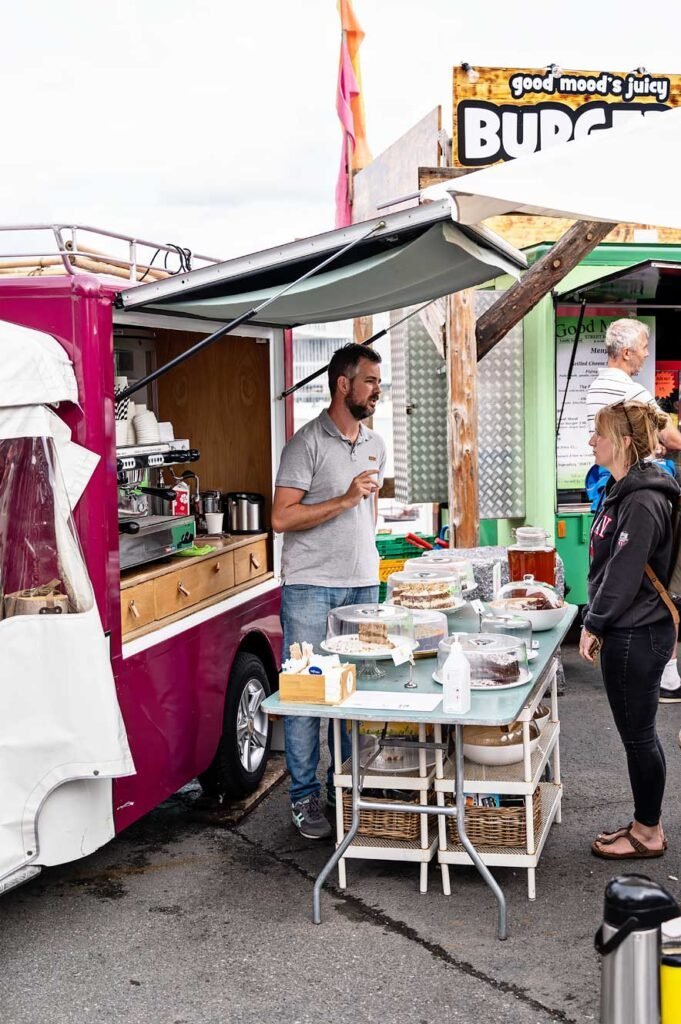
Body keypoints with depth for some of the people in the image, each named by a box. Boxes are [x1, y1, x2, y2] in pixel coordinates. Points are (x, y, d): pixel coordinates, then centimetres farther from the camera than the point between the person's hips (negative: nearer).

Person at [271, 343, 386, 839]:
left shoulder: (375, 445, 13)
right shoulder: (308, 442, -9)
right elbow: (282, 518, -15)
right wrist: (344, 501, -19)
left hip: (362, 585, 6)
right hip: (311, 588, -6)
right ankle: (305, 797, 8)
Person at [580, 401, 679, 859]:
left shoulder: (644, 502, -21)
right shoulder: (622, 490, 10)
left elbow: (624, 575, -22)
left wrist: (594, 624, -12)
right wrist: (598, 622, 14)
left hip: (637, 636, -10)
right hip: (627, 630, 10)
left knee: (638, 735, 3)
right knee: (638, 733, 17)